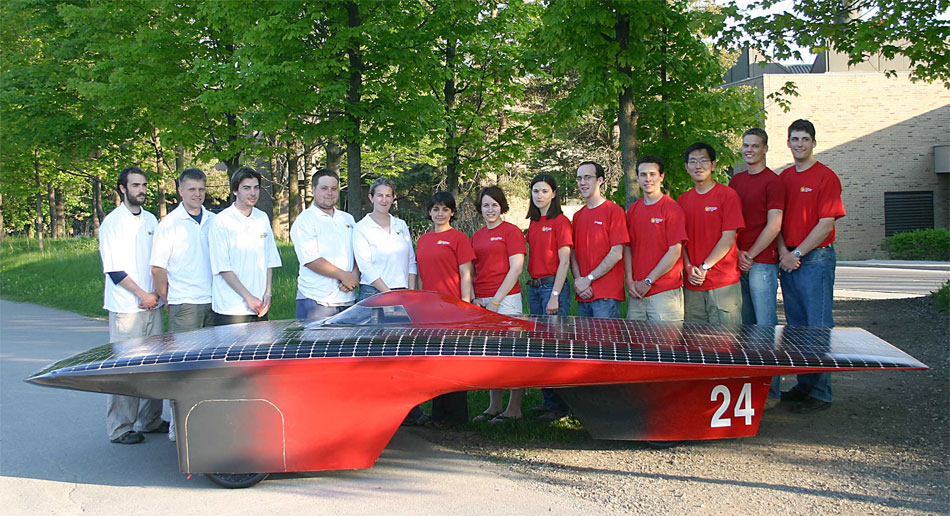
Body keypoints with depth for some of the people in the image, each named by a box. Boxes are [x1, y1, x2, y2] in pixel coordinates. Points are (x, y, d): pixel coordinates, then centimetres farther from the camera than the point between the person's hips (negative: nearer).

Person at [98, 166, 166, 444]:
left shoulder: (150, 220, 13)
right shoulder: (112, 222, -7)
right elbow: (113, 268, -11)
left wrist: (160, 291, 4)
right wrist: (142, 295, -11)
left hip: (152, 304, 6)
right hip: (126, 307, -6)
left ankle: (150, 420, 21)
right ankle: (120, 428, 2)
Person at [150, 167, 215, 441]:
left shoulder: (214, 221, 11)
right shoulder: (169, 224, -2)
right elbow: (158, 267, -2)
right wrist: (166, 299, -3)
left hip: (214, 302, 4)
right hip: (184, 304, -4)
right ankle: (178, 424, 0)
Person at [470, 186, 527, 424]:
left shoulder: (511, 232, -3)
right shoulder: (477, 236, 16)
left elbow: (516, 269, -9)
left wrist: (496, 300, -12)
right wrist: (474, 297, 4)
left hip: (505, 298, -6)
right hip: (482, 302, 7)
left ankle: (514, 408, 1)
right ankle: (494, 406, 16)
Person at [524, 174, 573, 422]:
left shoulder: (561, 222, -7)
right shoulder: (533, 223, 15)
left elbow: (564, 262, -11)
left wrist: (555, 295, -16)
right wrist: (533, 285, 8)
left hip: (553, 285, -8)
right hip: (533, 287, 8)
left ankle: (559, 405, 0)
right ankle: (547, 400, 19)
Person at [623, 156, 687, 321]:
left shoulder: (672, 208, -5)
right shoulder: (632, 210, 13)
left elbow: (675, 252, -10)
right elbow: (627, 247, 13)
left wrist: (648, 281, -9)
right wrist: (629, 280, -1)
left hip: (665, 293, -5)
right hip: (636, 293, 5)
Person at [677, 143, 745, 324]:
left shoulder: (728, 195, -3)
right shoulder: (683, 200, 12)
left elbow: (728, 239, -8)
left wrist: (704, 267, -11)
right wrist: (689, 268, -6)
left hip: (723, 283, -4)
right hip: (692, 283, 4)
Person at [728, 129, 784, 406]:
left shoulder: (772, 181, -4)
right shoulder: (736, 181, 16)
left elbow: (774, 225, -9)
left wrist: (750, 255, -8)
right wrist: (737, 253, 1)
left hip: (762, 262, -7)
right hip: (738, 261, 7)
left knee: (766, 327, -6)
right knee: (747, 325, 10)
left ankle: (770, 390, -2)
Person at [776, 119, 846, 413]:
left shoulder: (826, 177, -6)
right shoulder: (784, 178, 13)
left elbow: (826, 224, -11)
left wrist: (797, 253, -11)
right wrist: (783, 251, -3)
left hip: (816, 259, -7)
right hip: (788, 260, 7)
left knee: (819, 326, -5)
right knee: (796, 326, 11)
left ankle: (820, 393, 0)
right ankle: (803, 385, 20)